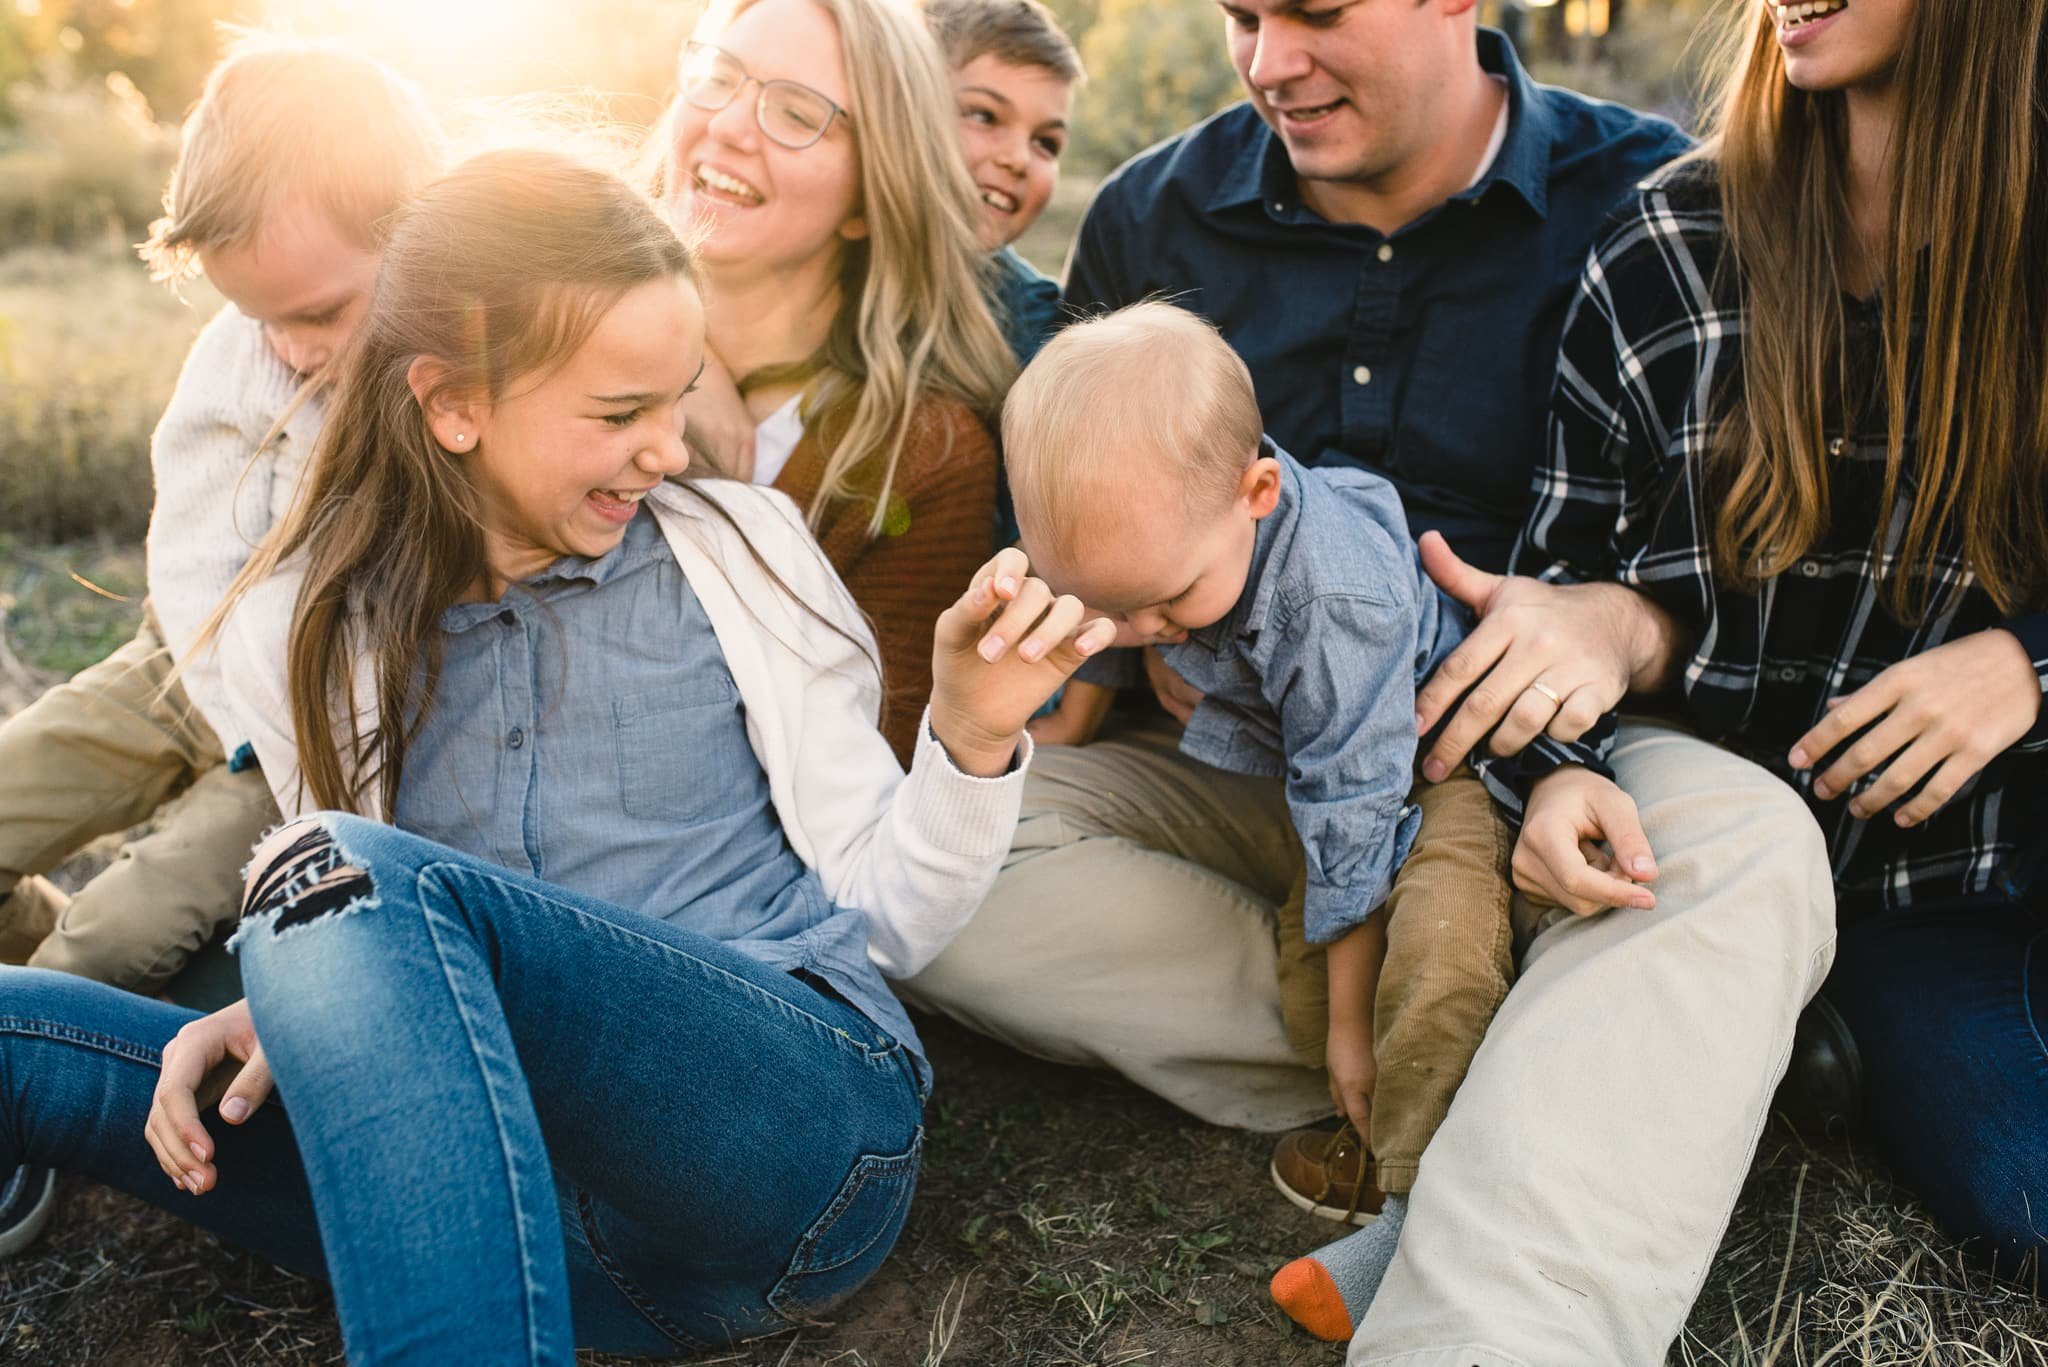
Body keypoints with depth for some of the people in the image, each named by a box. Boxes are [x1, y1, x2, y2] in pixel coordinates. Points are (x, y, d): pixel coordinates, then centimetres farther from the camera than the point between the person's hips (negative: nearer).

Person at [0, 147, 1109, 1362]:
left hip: (806, 1122, -2)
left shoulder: (737, 554, 4)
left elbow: (887, 917, 5)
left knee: (343, 874, -27)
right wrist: (296, 1011, -3)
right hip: (518, 1207, 3)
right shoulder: (304, 636, 10)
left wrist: (973, 741, -12)